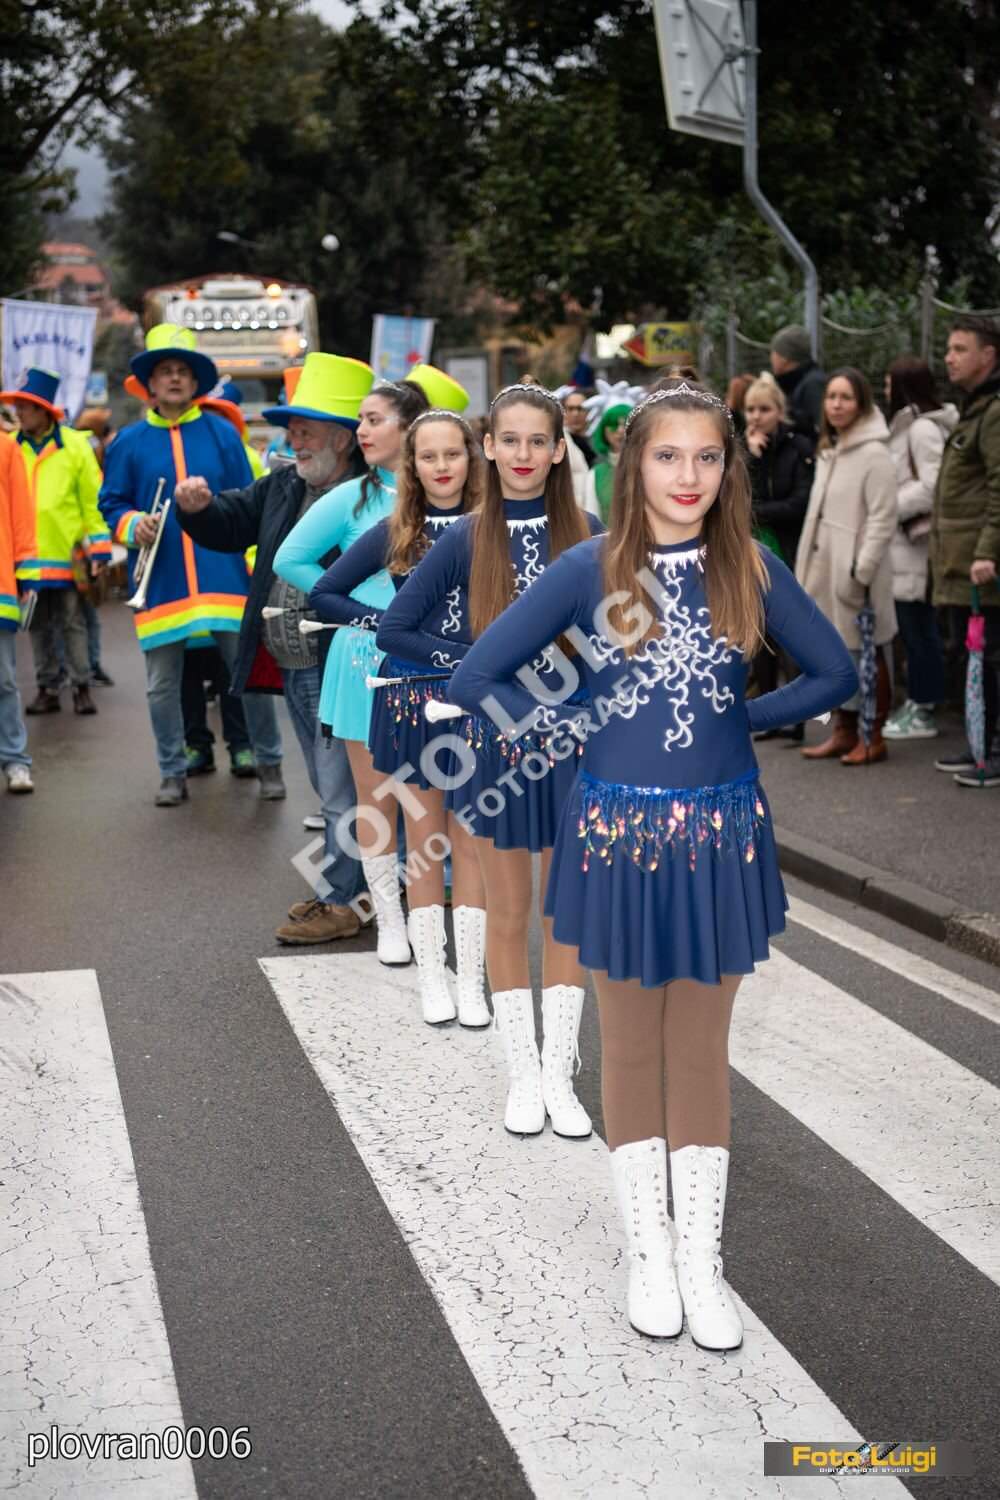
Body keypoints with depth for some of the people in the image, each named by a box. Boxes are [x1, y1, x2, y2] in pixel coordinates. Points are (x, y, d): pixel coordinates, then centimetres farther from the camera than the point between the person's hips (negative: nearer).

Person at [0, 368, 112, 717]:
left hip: (66, 556, -3)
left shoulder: (75, 445, -3)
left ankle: (82, 688, 11)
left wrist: (98, 549, -6)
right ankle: (48, 689, 18)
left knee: (72, 624, 4)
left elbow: (93, 501, -2)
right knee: (38, 626, 10)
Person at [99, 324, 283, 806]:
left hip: (225, 578, -1)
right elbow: (111, 504, 9)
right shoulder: (129, 442, 6)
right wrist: (133, 525, -12)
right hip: (160, 580, 1)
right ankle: (172, 772, 21)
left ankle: (269, 763, 17)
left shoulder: (222, 434, 5)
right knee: (162, 685, 6)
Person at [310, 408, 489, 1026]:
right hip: (413, 694, 1)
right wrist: (391, 623, -4)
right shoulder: (395, 533, 1)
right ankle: (433, 979, 18)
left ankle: (471, 980, 13)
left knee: (471, 841, 5)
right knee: (425, 842, 8)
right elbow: (325, 594, 5)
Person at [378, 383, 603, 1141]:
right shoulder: (467, 540, -2)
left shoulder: (589, 534, -3)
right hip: (497, 741, 0)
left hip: (572, 742, 0)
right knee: (508, 914, 9)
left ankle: (559, 1073, 19)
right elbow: (395, 630, -2)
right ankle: (523, 1073, 21)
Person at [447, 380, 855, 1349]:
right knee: (631, 1050, 11)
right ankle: (648, 1252, 24)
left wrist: (742, 718, -1)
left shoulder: (751, 570, -2)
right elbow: (476, 676, -6)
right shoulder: (590, 568, -7)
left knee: (702, 1052, 9)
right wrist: (573, 733, -8)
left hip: (720, 838, 1)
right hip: (617, 834, -1)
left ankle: (701, 1260, 19)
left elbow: (834, 674, 8)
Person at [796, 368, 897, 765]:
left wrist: (862, 571, -20)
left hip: (856, 573, -8)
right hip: (826, 569, 8)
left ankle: (873, 738, 7)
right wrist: (809, 566, 14)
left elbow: (882, 520, -16)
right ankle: (843, 730, 22)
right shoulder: (828, 450, 15)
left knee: (868, 654, -1)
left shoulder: (874, 453, -12)